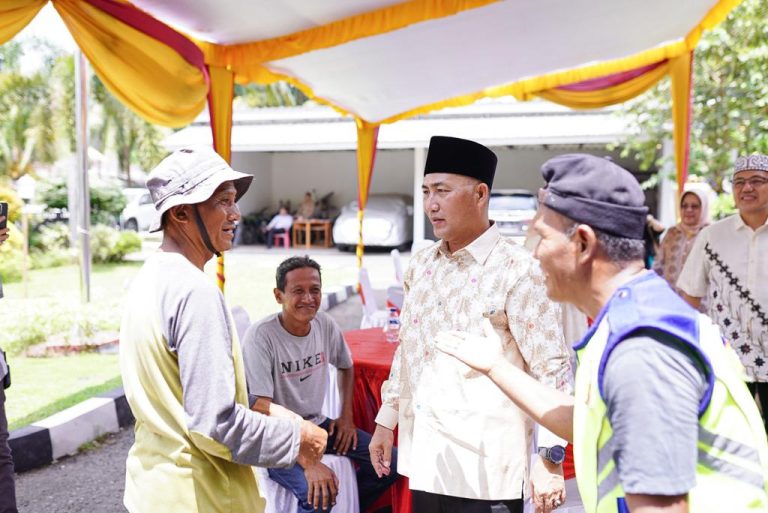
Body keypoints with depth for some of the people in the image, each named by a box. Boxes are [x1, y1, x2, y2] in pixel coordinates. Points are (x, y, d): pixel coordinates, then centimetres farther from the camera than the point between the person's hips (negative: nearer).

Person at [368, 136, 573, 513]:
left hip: (484, 469, -5)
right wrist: (386, 419, 16)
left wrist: (550, 460, -14)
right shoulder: (420, 265, 6)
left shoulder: (518, 270, -14)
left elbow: (553, 372, -13)